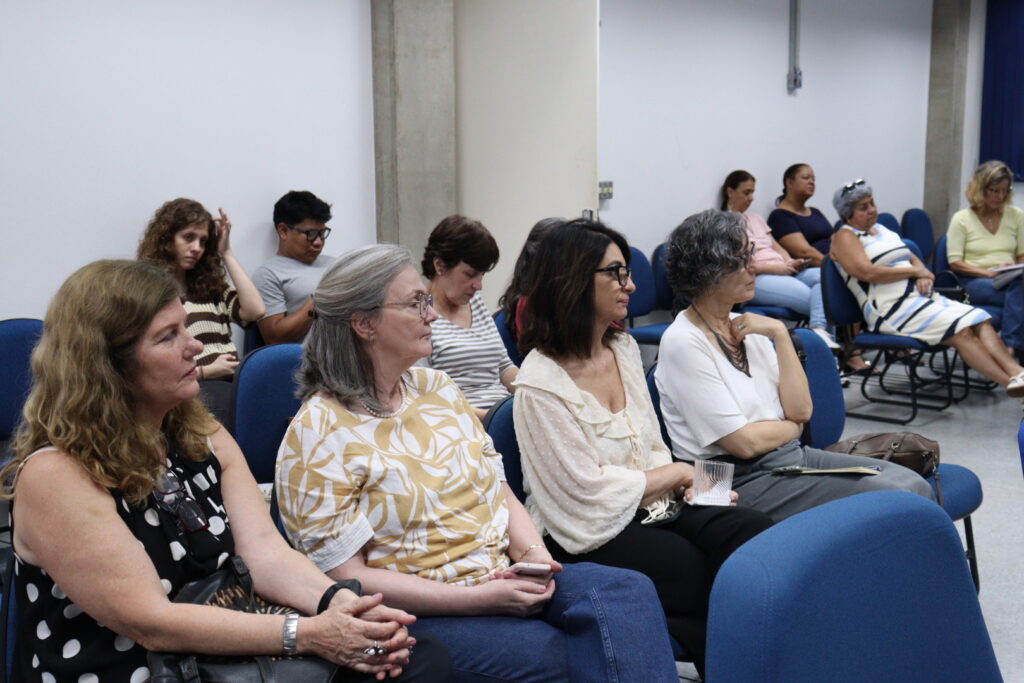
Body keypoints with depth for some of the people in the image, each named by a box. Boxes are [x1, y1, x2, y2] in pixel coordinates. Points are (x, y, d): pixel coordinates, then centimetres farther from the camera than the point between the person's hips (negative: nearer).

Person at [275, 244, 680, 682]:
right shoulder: (318, 434, -9)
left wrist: (532, 552, -8)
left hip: (505, 580, 6)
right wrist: (475, 598, -19)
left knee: (631, 592, -19)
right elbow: (346, 576, -13)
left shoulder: (437, 387, 11)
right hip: (416, 612, -6)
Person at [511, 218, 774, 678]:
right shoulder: (541, 381, -15)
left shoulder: (624, 347, 9)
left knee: (759, 535, -18)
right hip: (589, 535, -7)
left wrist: (690, 483, -5)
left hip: (652, 506, 7)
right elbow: (589, 490, -16)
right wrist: (676, 474, -5)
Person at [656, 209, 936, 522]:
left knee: (914, 485, -10)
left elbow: (800, 410, 4)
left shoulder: (746, 326, 10)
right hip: (742, 478, -7)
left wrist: (780, 334, -3)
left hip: (792, 455, 7)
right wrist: (792, 427, 4)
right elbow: (745, 442, -15)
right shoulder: (683, 342, -13)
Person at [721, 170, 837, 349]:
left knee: (823, 275, -25)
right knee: (807, 294, -33)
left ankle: (818, 329, -40)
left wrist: (790, 262, 2)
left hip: (781, 271, 7)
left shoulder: (755, 218, 28)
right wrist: (774, 268, -15)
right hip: (754, 280, -7)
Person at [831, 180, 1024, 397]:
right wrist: (914, 271, -8)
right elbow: (866, 272, -18)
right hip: (891, 309, -8)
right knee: (961, 332, -24)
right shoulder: (845, 237, -2)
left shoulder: (881, 229, 24)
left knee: (979, 320, -15)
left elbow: (914, 259, 24)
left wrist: (923, 275, -2)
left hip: (919, 296, 8)